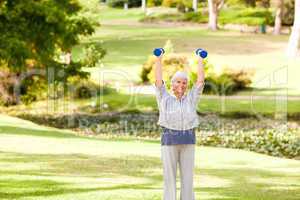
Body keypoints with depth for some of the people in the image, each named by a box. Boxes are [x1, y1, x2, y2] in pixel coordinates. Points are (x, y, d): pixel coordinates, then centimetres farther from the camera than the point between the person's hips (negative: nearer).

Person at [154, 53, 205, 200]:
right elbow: (158, 80, 2)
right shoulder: (164, 98, 6)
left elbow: (200, 80, 8)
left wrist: (200, 60, 13)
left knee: (187, 178, 3)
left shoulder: (191, 98, 11)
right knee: (169, 177, 0)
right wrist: (158, 59, 7)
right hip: (169, 140, -2)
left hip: (188, 140, 2)